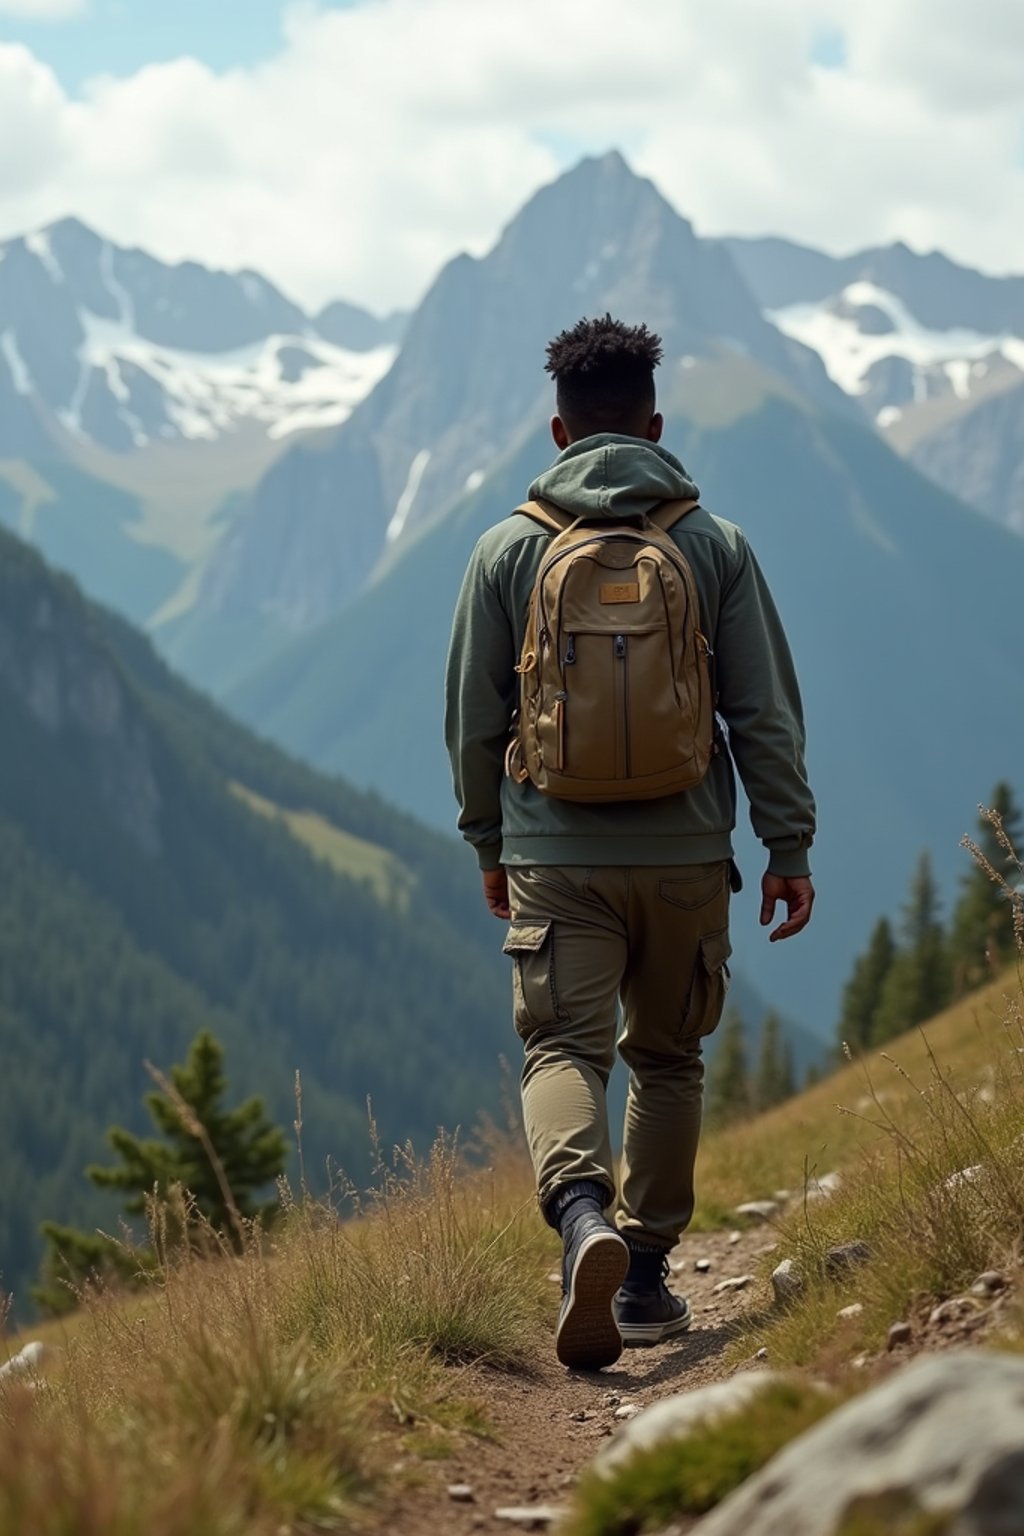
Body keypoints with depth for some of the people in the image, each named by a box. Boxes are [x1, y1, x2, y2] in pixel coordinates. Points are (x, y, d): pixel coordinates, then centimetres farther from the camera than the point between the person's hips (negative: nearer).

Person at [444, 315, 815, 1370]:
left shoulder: (507, 551, 1)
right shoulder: (716, 546, 1)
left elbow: (472, 717, 6)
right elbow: (765, 711, 0)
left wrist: (488, 844, 18)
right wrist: (789, 848, 6)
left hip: (555, 856, -1)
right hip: (684, 852, 1)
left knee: (564, 1049, -2)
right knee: (666, 1059, 15)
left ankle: (583, 1215, -30)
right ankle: (645, 1275, 18)